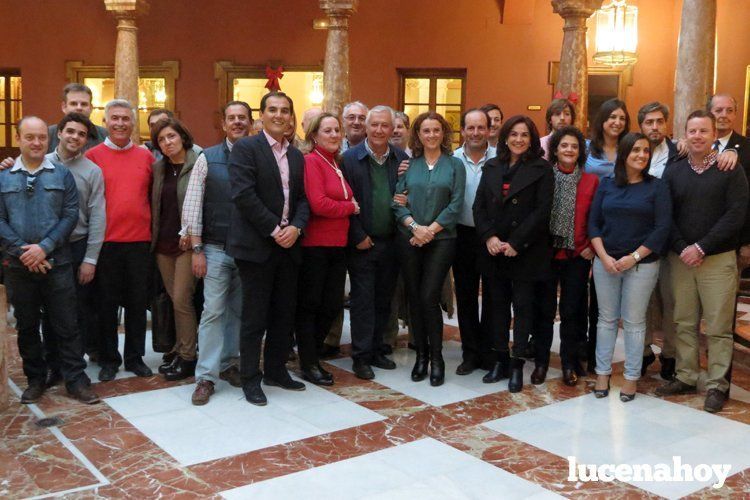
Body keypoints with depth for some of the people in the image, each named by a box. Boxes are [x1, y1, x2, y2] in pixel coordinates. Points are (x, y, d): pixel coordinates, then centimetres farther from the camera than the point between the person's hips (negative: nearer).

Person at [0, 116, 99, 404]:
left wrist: (44, 247, -13)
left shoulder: (62, 175, 5)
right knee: (26, 326, 11)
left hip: (57, 263, -1)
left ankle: (76, 380, 9)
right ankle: (35, 380, 24)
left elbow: (71, 215, -2)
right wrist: (23, 252, -12)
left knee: (66, 325, 1)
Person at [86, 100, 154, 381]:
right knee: (108, 303, 8)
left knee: (138, 302, 9)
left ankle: (135, 357, 22)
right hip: (106, 241, -2)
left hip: (140, 241, 2)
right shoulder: (93, 156, 0)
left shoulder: (145, 156, 7)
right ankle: (109, 359, 20)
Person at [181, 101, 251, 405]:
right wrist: (197, 250, -5)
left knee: (239, 310, 11)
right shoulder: (207, 158, 1)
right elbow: (192, 206, -1)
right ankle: (206, 376, 6)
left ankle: (229, 364, 26)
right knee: (213, 311, -2)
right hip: (216, 249, -2)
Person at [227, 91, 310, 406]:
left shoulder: (296, 156, 14)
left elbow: (302, 199, 12)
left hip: (288, 244, 6)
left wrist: (295, 227, -7)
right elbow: (243, 195, -15)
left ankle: (276, 370, 27)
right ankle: (250, 379, 14)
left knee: (285, 313, 12)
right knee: (255, 317, 1)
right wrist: (274, 230, -16)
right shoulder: (246, 148, -6)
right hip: (256, 245, -6)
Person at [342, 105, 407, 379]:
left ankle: (376, 349, 24)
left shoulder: (402, 159, 5)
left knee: (383, 299, 12)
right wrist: (358, 237, -11)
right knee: (362, 300, 1)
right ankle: (361, 356, 10)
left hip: (391, 242, 4)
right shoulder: (350, 158, -6)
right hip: (362, 243, -4)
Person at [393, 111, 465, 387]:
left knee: (429, 297, -9)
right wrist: (415, 226, -13)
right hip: (409, 239, 2)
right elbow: (398, 201, 2)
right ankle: (421, 354, 19)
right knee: (414, 298, 5)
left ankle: (436, 357, 6)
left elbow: (456, 204, -3)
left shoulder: (454, 165, 5)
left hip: (441, 239, -2)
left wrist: (431, 229, -11)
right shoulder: (408, 164, 9)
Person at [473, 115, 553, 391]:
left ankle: (517, 365, 9)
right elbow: (479, 206, 7)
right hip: (494, 251, 4)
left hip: (526, 251, -4)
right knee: (498, 304, 10)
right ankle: (500, 360, 19)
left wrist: (515, 243, -14)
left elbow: (541, 211, -10)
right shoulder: (491, 167, 10)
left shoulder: (542, 169, -3)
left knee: (523, 306, 1)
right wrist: (489, 237, -8)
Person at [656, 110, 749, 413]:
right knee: (683, 323, 9)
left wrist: (701, 248, -14)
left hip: (718, 259, -3)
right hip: (680, 259, 3)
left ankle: (717, 385, 10)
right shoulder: (673, 171, 8)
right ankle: (685, 377, 20)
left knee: (718, 327, 0)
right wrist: (682, 249, -9)